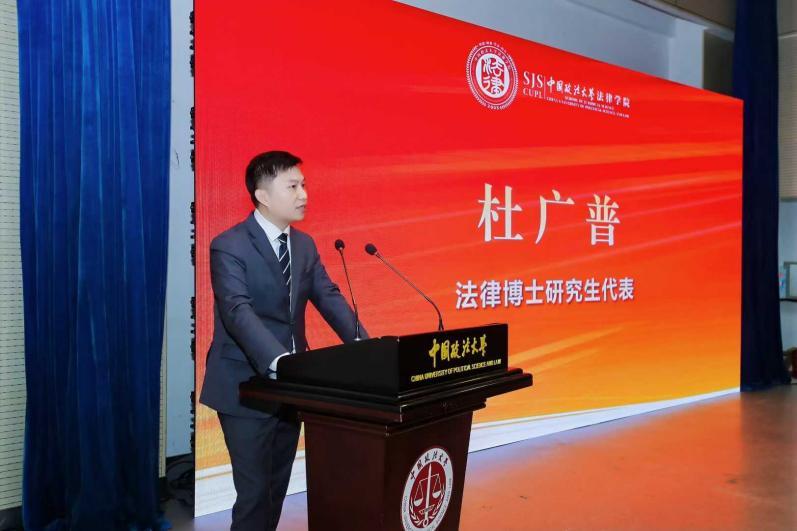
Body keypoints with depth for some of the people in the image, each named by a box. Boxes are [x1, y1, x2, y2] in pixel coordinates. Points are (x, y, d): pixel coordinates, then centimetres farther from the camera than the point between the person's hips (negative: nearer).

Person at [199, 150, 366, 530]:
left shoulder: (304, 244, 8)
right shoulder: (229, 246, -14)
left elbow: (329, 298, 3)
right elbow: (239, 312, -27)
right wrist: (278, 361, -41)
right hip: (246, 386, -7)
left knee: (278, 487, 17)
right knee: (255, 491, 0)